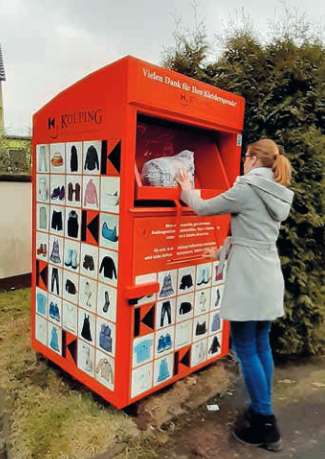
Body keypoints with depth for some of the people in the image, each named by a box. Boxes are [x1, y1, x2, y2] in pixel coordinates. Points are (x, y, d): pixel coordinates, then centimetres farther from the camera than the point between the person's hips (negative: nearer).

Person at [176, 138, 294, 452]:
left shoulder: (247, 189, -13)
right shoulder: (276, 194, 12)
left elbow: (203, 208, -3)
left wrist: (187, 190, 17)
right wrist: (222, 252, 29)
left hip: (248, 278, -9)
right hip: (268, 276, 9)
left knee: (246, 350, 2)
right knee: (261, 345, 17)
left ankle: (265, 426, 12)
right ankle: (262, 410, 30)